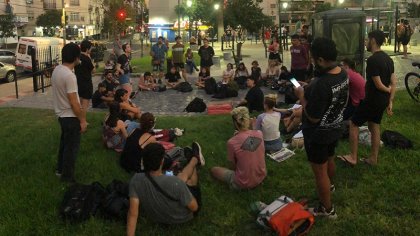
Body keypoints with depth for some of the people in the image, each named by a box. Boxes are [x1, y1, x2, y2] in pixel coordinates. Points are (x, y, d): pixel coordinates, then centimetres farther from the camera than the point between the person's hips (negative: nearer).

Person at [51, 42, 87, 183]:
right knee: (72, 146, 5)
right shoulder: (69, 76, -27)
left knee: (65, 142, 24)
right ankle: (67, 176, 17)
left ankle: (60, 169, 38)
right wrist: (82, 120, -15)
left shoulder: (57, 70, 2)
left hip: (62, 114, 9)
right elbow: (73, 102, -25)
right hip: (70, 116, -9)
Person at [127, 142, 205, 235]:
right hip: (183, 217, -3)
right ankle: (196, 159, 53)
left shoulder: (136, 180, -29)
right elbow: (194, 207, -25)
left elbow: (132, 213, -30)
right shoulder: (175, 183, -40)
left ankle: (195, 160, 55)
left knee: (182, 175, 24)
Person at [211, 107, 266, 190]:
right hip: (261, 177, 7)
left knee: (213, 170, 15)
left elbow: (233, 166, -9)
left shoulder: (232, 142, -22)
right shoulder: (259, 133, -9)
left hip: (243, 184, -7)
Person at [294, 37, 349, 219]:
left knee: (320, 171, 10)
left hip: (318, 135, -8)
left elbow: (313, 117, -28)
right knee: (329, 159, 32)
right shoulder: (343, 74, -7)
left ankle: (327, 209, 26)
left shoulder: (321, 84, -36)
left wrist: (301, 96, -16)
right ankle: (329, 185, 59)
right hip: (334, 129, 9)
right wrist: (310, 90, 4)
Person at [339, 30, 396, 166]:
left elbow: (378, 85, -22)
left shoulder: (372, 60, -23)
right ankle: (373, 158, 26)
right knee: (375, 126, 17)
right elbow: (394, 83, 7)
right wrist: (390, 102, 9)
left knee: (353, 124, 5)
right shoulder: (388, 58, 6)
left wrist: (388, 90, -1)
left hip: (372, 100, -8)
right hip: (382, 101, 9)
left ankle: (353, 158, 11)